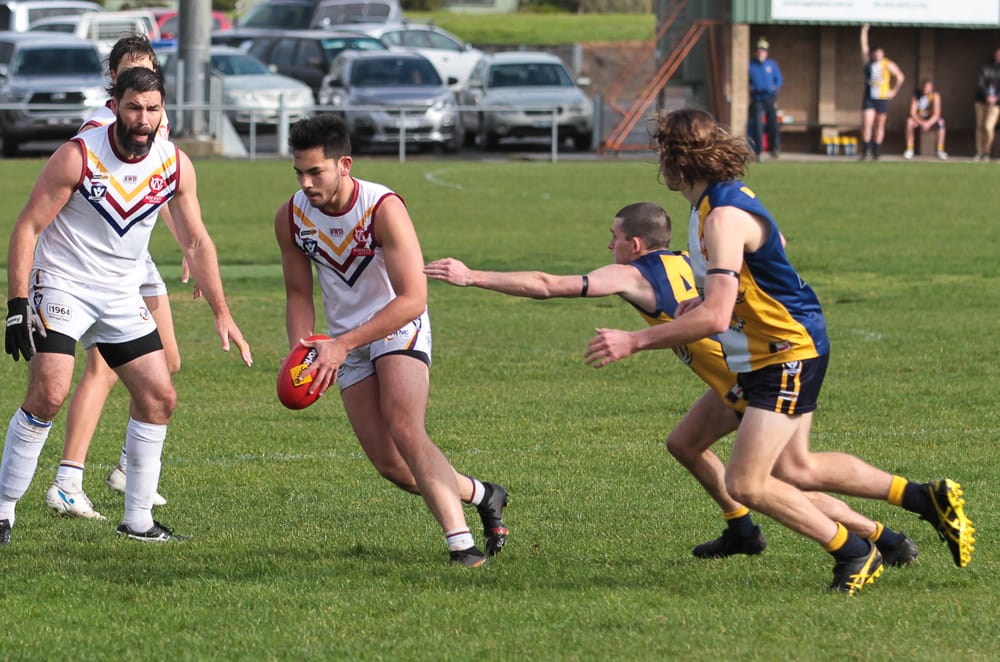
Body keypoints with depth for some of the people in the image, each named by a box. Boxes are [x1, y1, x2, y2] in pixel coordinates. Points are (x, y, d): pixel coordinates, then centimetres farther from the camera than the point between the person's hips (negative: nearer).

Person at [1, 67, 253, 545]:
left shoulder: (175, 165, -3)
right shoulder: (79, 156, -18)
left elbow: (196, 242, 8)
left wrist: (222, 314, 4)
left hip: (121, 295, 6)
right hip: (62, 285, -5)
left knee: (159, 398, 0)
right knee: (49, 395, -20)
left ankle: (138, 521, 11)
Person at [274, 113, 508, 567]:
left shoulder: (384, 209, -25)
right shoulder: (291, 218, -9)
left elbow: (413, 299, -28)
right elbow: (298, 295, 5)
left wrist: (342, 345, -32)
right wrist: (301, 351, -14)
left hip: (399, 327, -5)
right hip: (346, 342, 5)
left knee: (404, 430, -27)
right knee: (389, 464, -2)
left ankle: (461, 543, -26)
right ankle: (481, 495, 22)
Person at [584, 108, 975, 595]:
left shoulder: (725, 217, -25)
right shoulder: (719, 201, 7)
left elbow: (714, 318, -32)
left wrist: (634, 342, -29)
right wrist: (704, 299, 11)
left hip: (788, 356, -10)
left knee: (745, 484, -10)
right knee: (794, 468, 17)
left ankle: (855, 555, 3)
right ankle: (926, 499, 25)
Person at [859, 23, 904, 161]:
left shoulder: (888, 65, -1)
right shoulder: (868, 62, 3)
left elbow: (900, 77, 6)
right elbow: (864, 46, -1)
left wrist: (894, 91, 2)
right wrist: (864, 31, -7)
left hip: (882, 99, -1)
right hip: (869, 99, 1)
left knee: (879, 126, 6)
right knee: (866, 124, -10)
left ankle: (876, 152, 12)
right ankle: (864, 152, -8)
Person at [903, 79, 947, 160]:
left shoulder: (935, 95, -19)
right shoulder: (916, 94, -15)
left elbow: (937, 114, -23)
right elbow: (913, 113, -19)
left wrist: (928, 123, -41)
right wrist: (921, 123, -37)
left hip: (931, 120, 0)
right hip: (919, 119, 0)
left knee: (941, 122, -32)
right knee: (909, 121, -31)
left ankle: (940, 150, -22)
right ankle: (909, 150, -22)